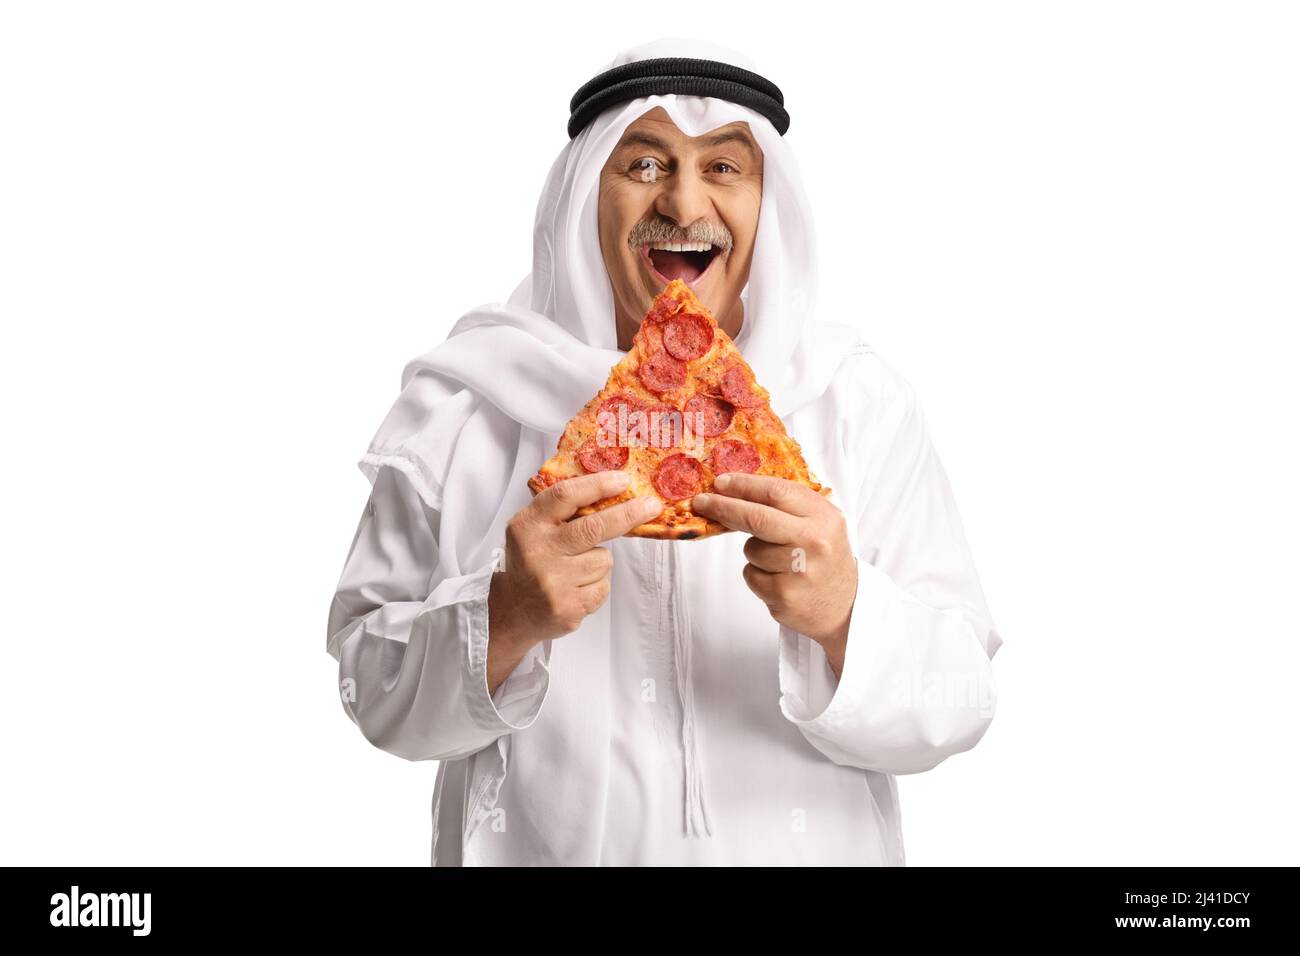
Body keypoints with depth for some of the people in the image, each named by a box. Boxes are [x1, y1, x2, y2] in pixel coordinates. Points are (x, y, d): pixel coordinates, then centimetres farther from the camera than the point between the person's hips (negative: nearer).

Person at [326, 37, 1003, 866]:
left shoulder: (859, 402, -9)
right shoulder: (467, 402, -11)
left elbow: (957, 704, -12)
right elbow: (375, 690, -10)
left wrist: (841, 614, -31)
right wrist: (505, 618, -28)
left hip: (807, 845, 1)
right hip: (540, 845, 0)